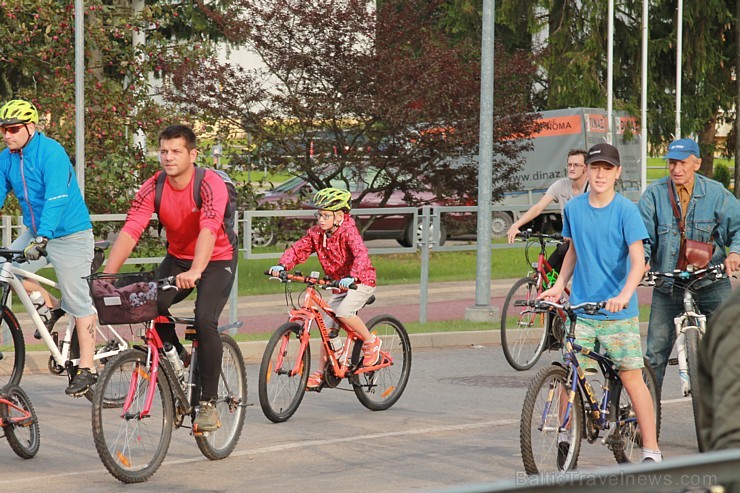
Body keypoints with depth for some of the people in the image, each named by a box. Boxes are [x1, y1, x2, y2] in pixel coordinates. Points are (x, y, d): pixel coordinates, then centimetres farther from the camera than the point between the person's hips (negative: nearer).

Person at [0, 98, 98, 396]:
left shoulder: (51, 153, -21)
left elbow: (56, 199, -30)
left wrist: (42, 238, -41)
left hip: (70, 235, -7)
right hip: (36, 233, 7)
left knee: (78, 301, -5)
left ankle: (86, 368, 2)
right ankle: (51, 307, 14)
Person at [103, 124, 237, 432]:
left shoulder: (210, 185, -25)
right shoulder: (152, 189, -13)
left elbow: (208, 231, -40)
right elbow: (129, 232, -21)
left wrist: (195, 272, -57)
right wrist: (106, 276, -33)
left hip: (217, 260, -4)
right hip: (178, 259, 4)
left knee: (205, 320, -25)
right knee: (151, 305, -23)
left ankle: (209, 403, -14)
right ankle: (177, 357, 6)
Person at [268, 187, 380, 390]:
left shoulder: (348, 231, -22)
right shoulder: (316, 233, -4)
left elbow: (361, 255, -36)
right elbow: (299, 249, -8)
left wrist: (352, 277, -53)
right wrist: (282, 265, -27)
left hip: (361, 281, -7)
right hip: (339, 284, 7)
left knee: (343, 312, -30)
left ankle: (371, 342, -7)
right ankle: (323, 372, 12)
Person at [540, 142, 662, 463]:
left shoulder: (626, 210, -7)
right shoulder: (573, 208, 6)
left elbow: (638, 260, -14)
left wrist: (624, 296, -30)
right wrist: (558, 286, 9)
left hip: (618, 311, -4)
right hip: (580, 309, 4)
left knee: (631, 377, -4)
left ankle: (651, 451, 1)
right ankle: (565, 437, 18)